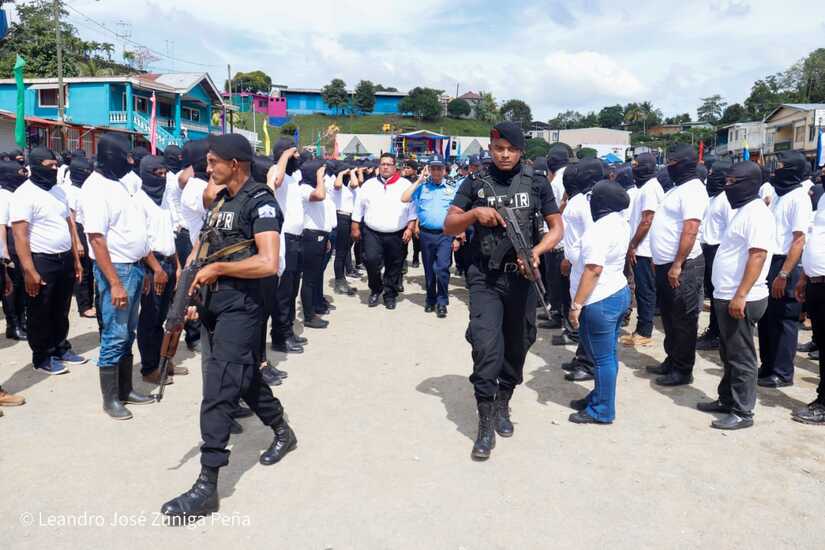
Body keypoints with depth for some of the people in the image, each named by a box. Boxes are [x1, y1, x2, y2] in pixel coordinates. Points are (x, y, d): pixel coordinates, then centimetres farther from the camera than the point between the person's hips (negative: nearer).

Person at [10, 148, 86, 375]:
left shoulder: (59, 190, 10)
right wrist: (29, 270, -22)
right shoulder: (24, 194, -13)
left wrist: (76, 259, 13)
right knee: (41, 314, 6)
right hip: (41, 261, -7)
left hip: (65, 259, 7)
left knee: (61, 311, 18)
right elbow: (20, 235, -18)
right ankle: (42, 357, 18)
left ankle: (61, 349, 31)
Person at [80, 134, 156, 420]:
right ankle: (110, 399, 10)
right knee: (114, 336, -2)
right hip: (116, 269, -9)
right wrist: (114, 283, -23)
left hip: (135, 267, 9)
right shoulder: (96, 188, -14)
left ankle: (125, 390, 24)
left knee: (128, 334, 14)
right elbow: (96, 238, -20)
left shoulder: (120, 183, 13)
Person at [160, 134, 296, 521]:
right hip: (213, 304, 9)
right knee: (245, 377, 20)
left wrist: (217, 268, -17)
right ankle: (283, 432, 41)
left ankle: (207, 488, -1)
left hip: (240, 309, -9)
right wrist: (194, 270, 7)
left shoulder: (260, 203, -14)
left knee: (217, 394, -9)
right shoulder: (222, 199, 13)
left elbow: (268, 264, -25)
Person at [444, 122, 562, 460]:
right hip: (485, 277, -2)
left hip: (522, 277, 2)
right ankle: (485, 424, -2)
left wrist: (536, 252, -13)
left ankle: (503, 406, 34)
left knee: (517, 346, 12)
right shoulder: (475, 184, 3)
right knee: (486, 346, -13)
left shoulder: (537, 185, 4)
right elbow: (448, 226, 4)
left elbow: (556, 228, 6)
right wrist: (475, 212, -14)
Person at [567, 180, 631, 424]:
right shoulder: (621, 223, 9)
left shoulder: (600, 229, -21)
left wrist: (576, 305, -21)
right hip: (619, 293, 10)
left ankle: (602, 411, 11)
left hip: (600, 302, -10)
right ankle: (599, 397, 30)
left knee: (602, 358, 0)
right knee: (607, 355, 17)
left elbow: (593, 270, -25)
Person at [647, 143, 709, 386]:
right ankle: (671, 361, 29)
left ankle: (683, 370, 9)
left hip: (682, 266, -10)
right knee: (669, 317, 17)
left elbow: (690, 230, -23)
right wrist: (660, 260, 20)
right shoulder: (678, 188, 16)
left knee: (683, 320, 0)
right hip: (665, 264, 10)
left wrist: (677, 265, -25)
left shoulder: (692, 189, -15)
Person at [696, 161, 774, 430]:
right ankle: (727, 400, 30)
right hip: (727, 296, 10)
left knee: (741, 357, -1)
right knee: (729, 354, 18)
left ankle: (743, 412, 9)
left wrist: (741, 296, -28)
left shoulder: (756, 213, -16)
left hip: (741, 300, -10)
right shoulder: (743, 210, 15)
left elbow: (758, 256, -24)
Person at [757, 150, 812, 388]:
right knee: (766, 318, 13)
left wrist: (784, 274, -20)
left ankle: (783, 373, 10)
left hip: (786, 265, -8)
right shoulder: (778, 194, 12)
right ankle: (768, 366, 25)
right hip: (770, 262, 8)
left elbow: (799, 240, -17)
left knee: (783, 320, 1)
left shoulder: (799, 197, -12)